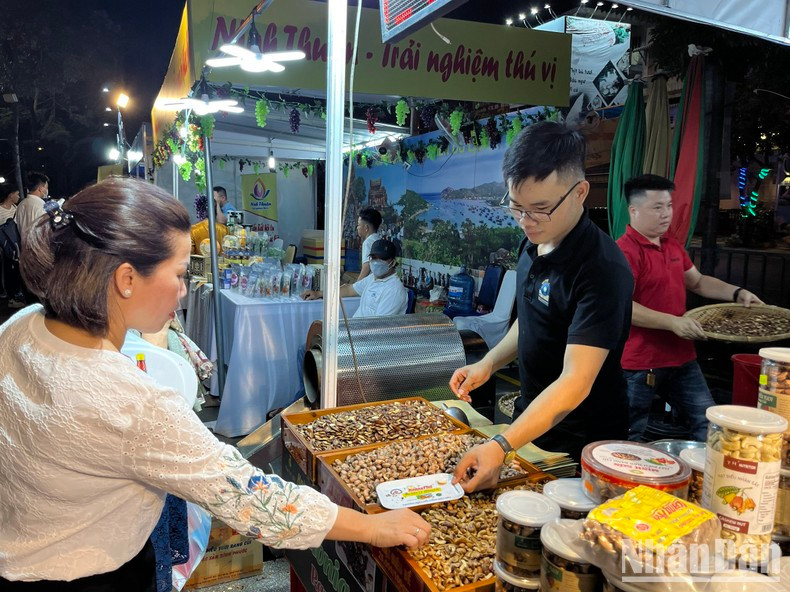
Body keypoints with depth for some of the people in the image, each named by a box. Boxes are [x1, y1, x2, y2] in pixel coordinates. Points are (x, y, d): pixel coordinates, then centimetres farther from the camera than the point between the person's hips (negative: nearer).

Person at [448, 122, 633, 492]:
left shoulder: (603, 269, -28)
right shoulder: (535, 243, -2)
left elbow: (575, 381, -32)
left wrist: (501, 447, -39)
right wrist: (488, 364, -2)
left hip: (581, 445, -7)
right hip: (529, 420, 7)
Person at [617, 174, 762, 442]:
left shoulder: (673, 246, 11)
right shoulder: (625, 250, -18)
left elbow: (697, 281, 25)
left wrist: (737, 293, 11)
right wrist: (673, 322, -28)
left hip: (681, 357, 9)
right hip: (640, 363, -8)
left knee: (708, 427, 17)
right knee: (631, 440, 8)